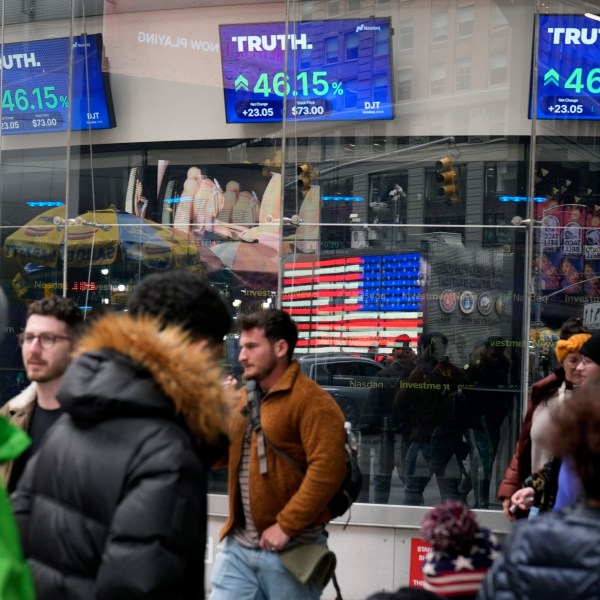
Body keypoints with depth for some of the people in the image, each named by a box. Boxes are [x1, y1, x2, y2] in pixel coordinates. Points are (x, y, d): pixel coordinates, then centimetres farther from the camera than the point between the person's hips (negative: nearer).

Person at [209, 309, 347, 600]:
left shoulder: (311, 401, -13)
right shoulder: (244, 399, 13)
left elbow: (326, 471, -22)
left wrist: (286, 526, -21)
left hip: (289, 547, -7)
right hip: (238, 545, 7)